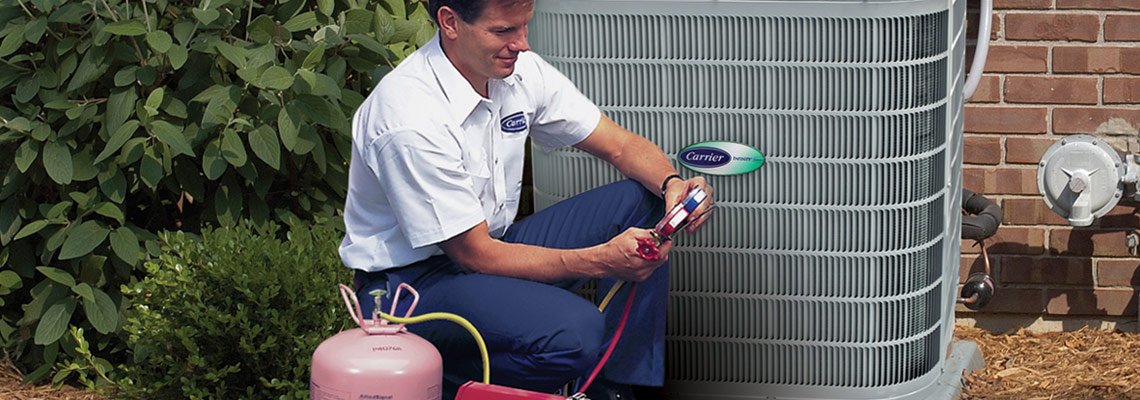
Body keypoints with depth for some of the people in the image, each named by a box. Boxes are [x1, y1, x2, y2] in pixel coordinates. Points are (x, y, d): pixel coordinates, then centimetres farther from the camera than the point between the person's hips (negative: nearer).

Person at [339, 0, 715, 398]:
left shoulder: (521, 71, -4)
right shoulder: (412, 119, -28)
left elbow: (621, 146, 5)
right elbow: (475, 255, -24)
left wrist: (672, 183, -18)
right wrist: (601, 261, -28)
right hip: (411, 281, -8)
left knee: (643, 201, -3)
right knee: (573, 332, -33)